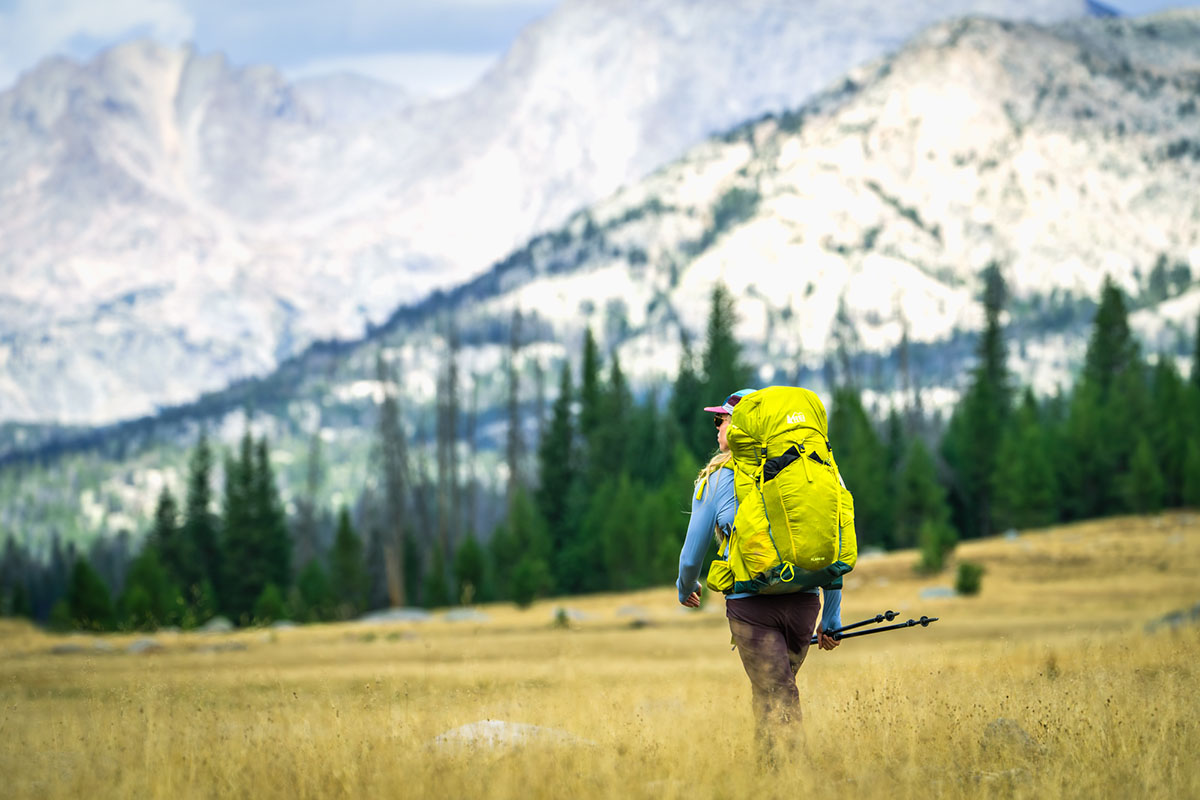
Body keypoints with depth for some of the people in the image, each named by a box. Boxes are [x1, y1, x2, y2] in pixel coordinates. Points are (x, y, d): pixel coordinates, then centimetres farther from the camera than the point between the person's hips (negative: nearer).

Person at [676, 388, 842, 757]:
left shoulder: (717, 477, 1)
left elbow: (693, 553, 9)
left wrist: (685, 587, 31)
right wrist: (831, 619, 17)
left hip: (752, 603, -4)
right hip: (805, 600, 4)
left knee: (777, 699, -4)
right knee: (775, 689, 21)